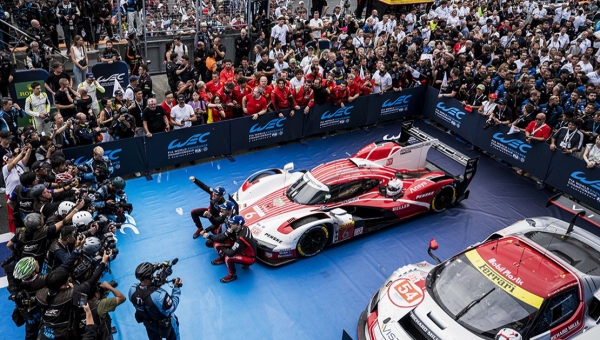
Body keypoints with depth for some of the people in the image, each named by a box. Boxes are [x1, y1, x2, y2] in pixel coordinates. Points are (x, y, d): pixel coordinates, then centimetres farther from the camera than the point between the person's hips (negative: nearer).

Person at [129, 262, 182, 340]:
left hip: (147, 322, 5)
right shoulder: (160, 295, -46)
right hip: (165, 324, -4)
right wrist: (177, 288, -23)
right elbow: (172, 308, -29)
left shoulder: (132, 290, -29)